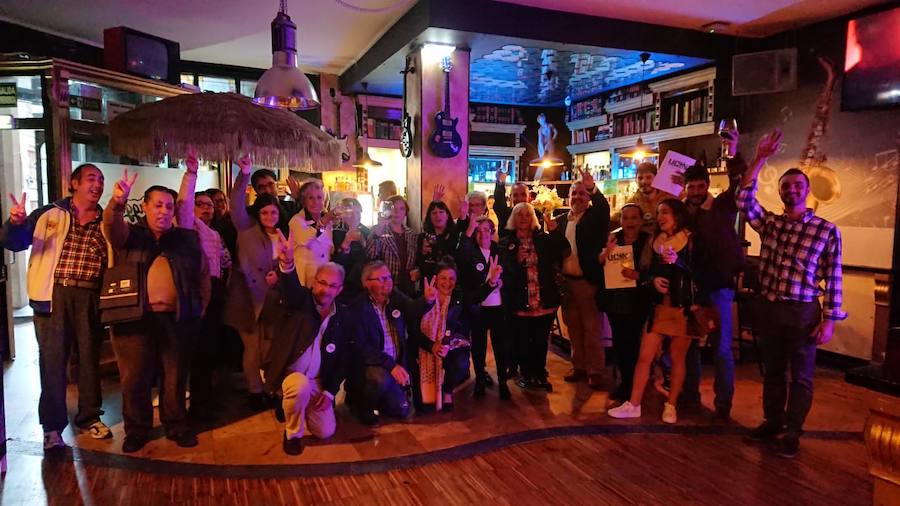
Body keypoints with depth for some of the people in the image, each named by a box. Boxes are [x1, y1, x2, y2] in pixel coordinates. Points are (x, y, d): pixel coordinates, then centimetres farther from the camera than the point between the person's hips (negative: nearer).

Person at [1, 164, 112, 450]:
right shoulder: (49, 214, 5)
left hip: (89, 297, 2)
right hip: (53, 294, -1)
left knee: (90, 358, 9)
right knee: (52, 359, 2)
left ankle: (89, 417, 24)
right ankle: (53, 425, 13)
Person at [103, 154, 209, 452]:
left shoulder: (185, 239, 10)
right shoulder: (129, 236, 2)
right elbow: (111, 223, -15)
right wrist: (118, 202, -30)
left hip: (177, 318, 1)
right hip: (135, 317, -1)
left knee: (175, 377, 8)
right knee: (135, 378, 5)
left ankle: (176, 426, 22)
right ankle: (137, 431, 19)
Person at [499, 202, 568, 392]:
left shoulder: (544, 239, 7)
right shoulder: (506, 243, 2)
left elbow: (564, 250, -6)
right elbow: (503, 271, -3)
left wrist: (557, 231, -15)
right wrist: (517, 260, -18)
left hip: (544, 301, 1)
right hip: (519, 302, -1)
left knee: (541, 341, 10)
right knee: (522, 341, 9)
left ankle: (540, 375, 27)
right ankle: (526, 374, 28)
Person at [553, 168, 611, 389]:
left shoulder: (595, 216, -2)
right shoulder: (561, 220, 11)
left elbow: (604, 207, -25)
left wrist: (593, 188, -40)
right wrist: (552, 231, -10)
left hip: (588, 281, -5)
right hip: (566, 281, 5)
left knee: (592, 328, 2)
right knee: (574, 328, 14)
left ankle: (595, 371, 11)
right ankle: (579, 367, 25)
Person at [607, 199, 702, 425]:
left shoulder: (691, 239, -6)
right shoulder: (656, 240, 8)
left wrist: (677, 261, -28)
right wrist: (654, 280, -5)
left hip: (684, 306, -4)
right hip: (660, 305, 4)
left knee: (677, 358, 7)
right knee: (644, 357, 1)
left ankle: (671, 405, 22)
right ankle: (633, 405, 9)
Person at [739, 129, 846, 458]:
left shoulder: (826, 230, -4)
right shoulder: (769, 223, 6)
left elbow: (833, 279, -4)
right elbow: (744, 200, -9)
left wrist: (829, 320, -8)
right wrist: (761, 159, -12)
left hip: (803, 313, -3)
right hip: (769, 309, 4)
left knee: (801, 376, 7)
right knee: (772, 371, 16)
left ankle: (792, 433, 19)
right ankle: (771, 423, 30)